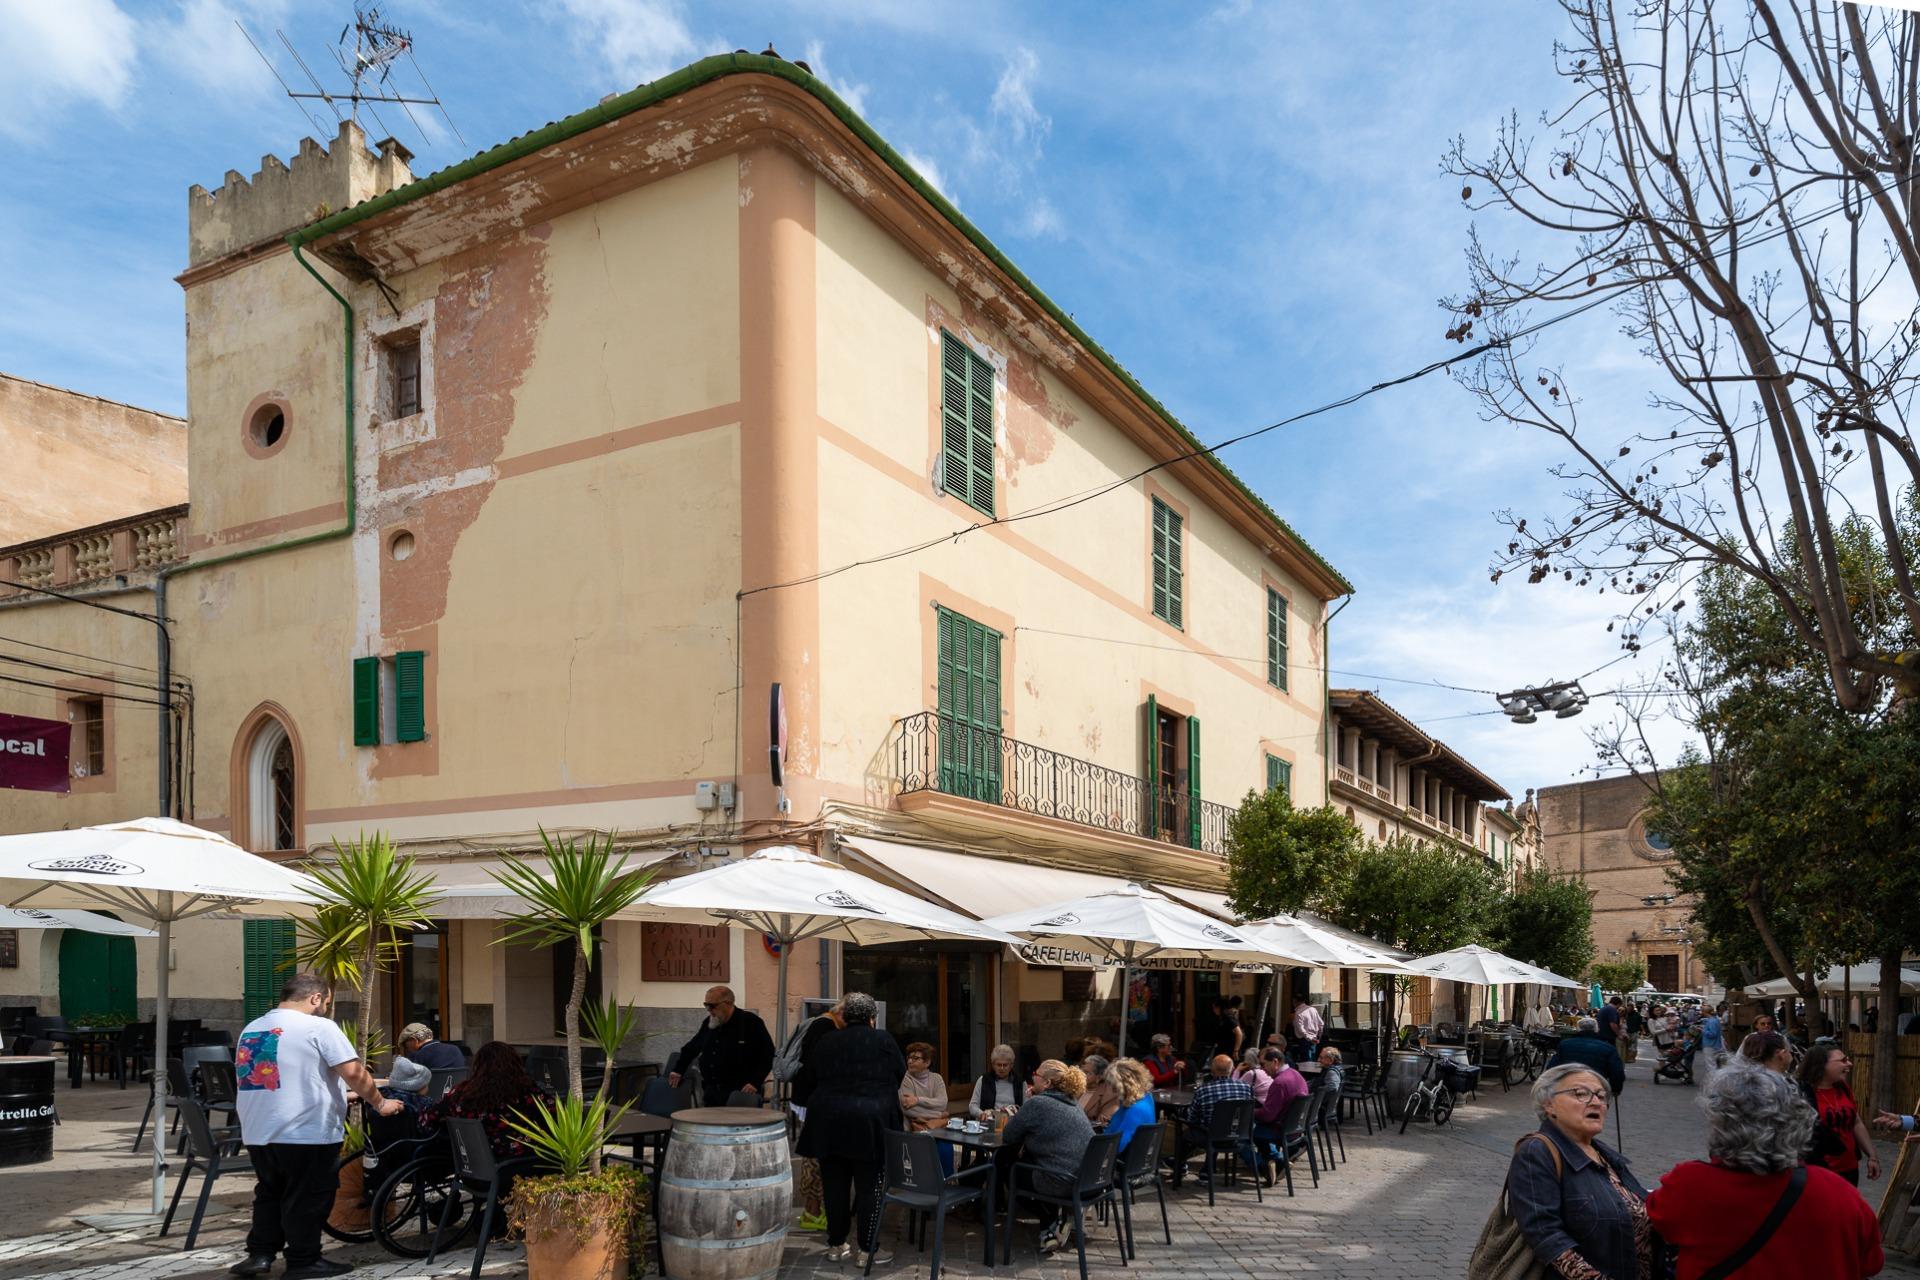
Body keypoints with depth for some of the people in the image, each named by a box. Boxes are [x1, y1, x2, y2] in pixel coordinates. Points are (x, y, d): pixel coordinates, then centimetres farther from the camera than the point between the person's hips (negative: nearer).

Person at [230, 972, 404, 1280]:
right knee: (307, 1200, 5)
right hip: (306, 1133, -7)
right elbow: (353, 1072, -15)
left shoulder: (250, 1030, 13)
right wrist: (379, 1103, -3)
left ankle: (259, 1254, 20)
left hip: (257, 1132, 7)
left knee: (269, 1194, 21)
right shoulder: (318, 1027, -11)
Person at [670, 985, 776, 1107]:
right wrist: (679, 1071, 22)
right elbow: (691, 1048, 27)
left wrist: (755, 1083, -15)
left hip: (740, 1093, -6)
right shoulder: (709, 1023, 10)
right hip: (711, 1093, 6)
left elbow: (767, 1055, -8)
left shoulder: (751, 1022, -8)